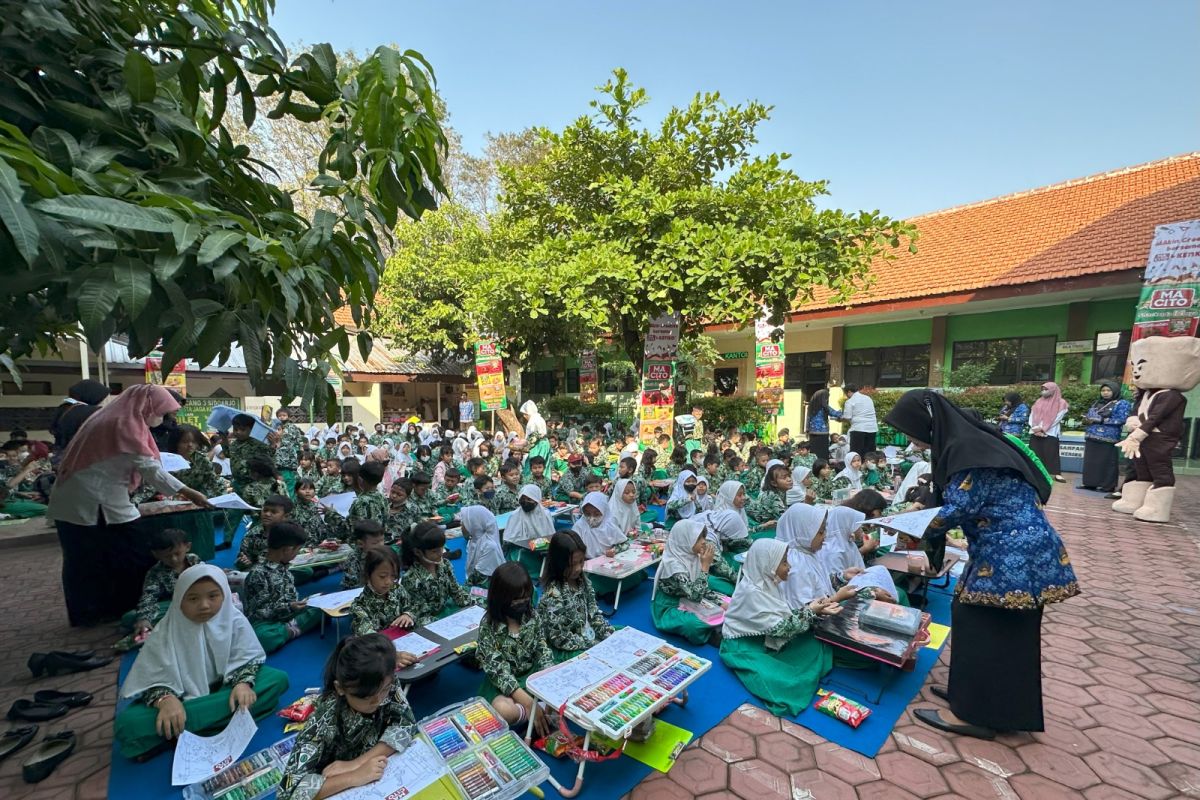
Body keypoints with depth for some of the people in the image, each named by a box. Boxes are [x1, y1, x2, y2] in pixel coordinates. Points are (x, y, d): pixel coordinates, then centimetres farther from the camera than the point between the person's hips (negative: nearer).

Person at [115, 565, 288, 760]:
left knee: (278, 679, -25)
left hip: (222, 688, 2)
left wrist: (242, 683, -30)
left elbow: (246, 658, -9)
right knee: (128, 725, -31)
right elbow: (152, 677, -15)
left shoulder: (234, 619, -13)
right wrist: (165, 700, -36)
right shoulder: (166, 632, -15)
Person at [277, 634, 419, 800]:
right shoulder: (325, 720, -28)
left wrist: (357, 762, -26)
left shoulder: (387, 684, -19)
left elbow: (407, 724, -18)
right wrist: (355, 776, -35)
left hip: (380, 774, 2)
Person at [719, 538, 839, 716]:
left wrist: (814, 608, -12)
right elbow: (780, 628, -25)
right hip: (744, 647, -8)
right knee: (785, 683, -25)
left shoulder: (767, 582, -3)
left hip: (766, 639, 8)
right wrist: (810, 612, -18)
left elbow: (786, 616, 1)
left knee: (814, 645, -2)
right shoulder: (751, 591, -29)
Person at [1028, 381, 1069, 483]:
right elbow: (1032, 415, 10)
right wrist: (1034, 427, -6)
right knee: (1035, 453, 3)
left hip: (1050, 433, -4)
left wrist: (1043, 428, -12)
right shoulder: (1039, 401, 16)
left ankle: (1057, 474, -2)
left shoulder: (1060, 403, 2)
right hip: (1035, 433, 4)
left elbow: (1057, 418, -5)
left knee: (1051, 454, -6)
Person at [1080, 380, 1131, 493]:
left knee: (1107, 462, -3)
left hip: (1108, 438, -6)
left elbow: (1121, 420, -11)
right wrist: (1087, 419, -1)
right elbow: (1090, 415, 23)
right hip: (1091, 437, 6)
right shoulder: (1097, 403, 18)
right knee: (1090, 461, 7)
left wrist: (1100, 420, -15)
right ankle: (1090, 483, 12)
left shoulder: (1122, 403, -1)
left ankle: (1108, 486, 3)